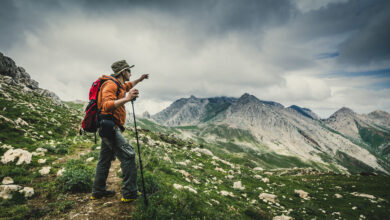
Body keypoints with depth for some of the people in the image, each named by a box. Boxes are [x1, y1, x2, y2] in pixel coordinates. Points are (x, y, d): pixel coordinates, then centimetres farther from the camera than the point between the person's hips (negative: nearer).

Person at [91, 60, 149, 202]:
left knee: (105, 159, 15)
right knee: (128, 155, -14)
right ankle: (130, 193, -11)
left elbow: (127, 86, 44)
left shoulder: (119, 85, 19)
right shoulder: (111, 84, -12)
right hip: (109, 126, -11)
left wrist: (139, 80, 41)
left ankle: (98, 192, 27)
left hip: (109, 128, 11)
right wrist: (126, 99, -35)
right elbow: (107, 105, -26)